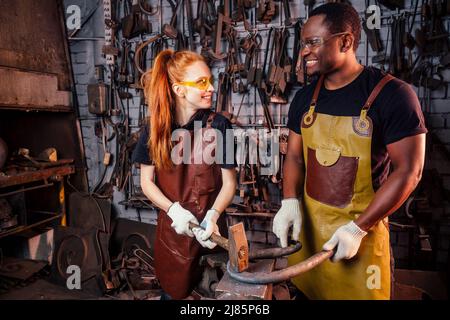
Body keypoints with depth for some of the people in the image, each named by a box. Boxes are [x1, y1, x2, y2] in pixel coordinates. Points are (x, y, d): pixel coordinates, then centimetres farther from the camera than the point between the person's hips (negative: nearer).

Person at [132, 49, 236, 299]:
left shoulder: (218, 125, -13)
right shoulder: (156, 127, -6)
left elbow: (229, 182, -8)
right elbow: (146, 181, -2)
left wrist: (212, 216, -24)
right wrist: (174, 210, -16)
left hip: (208, 230, -1)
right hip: (171, 229, 2)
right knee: (172, 291, 21)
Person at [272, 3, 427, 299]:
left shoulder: (392, 94, -14)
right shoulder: (305, 97, 2)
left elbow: (408, 171, -14)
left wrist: (357, 229, -17)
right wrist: (290, 201, -10)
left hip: (360, 228, -4)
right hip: (307, 222, 5)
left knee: (356, 292, 13)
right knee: (306, 291, 20)